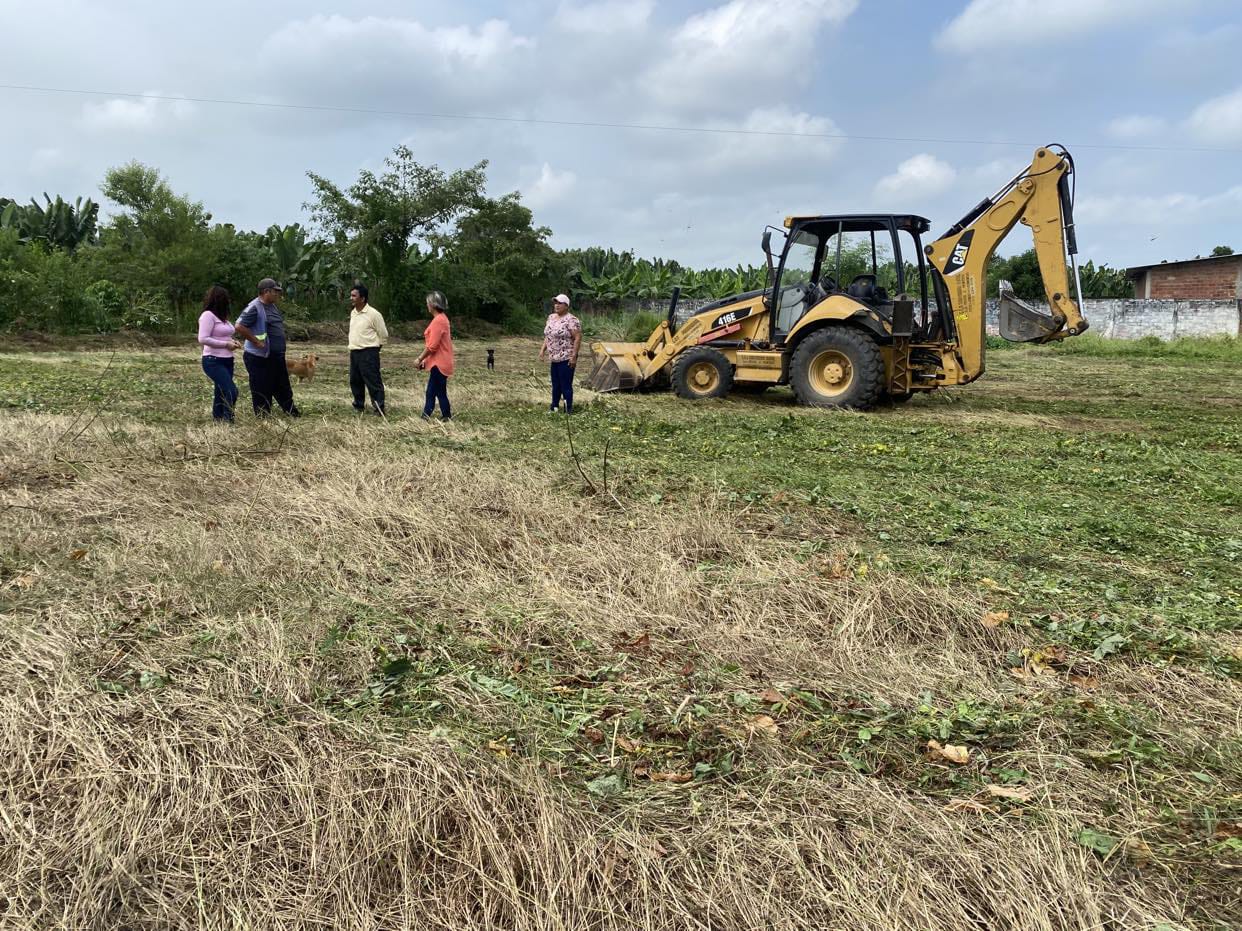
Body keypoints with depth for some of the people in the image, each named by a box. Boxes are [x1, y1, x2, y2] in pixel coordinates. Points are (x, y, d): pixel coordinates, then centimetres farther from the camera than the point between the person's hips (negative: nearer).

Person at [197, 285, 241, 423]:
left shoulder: (221, 316, 16)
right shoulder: (208, 315, -11)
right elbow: (203, 339, -19)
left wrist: (232, 341, 8)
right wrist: (226, 344, -16)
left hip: (227, 361, 9)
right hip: (214, 361, -9)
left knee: (221, 393, 12)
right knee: (231, 392, -18)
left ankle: (218, 420, 20)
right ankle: (228, 421, -12)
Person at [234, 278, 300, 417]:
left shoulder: (273, 306, 12)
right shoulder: (254, 307, -17)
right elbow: (240, 326, -24)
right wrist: (256, 341, -20)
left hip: (277, 356, 9)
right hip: (259, 357, -9)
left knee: (283, 385, 18)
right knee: (262, 390, 2)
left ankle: (291, 411, 29)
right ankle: (262, 417, 13)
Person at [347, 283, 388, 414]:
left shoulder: (374, 314, -13)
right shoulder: (353, 313, 11)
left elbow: (383, 334, -6)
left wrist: (373, 347, 3)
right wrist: (353, 346, 18)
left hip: (368, 353, -8)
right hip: (354, 352, 8)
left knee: (373, 381, -6)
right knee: (355, 381, 13)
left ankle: (379, 408, 0)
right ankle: (359, 405, 27)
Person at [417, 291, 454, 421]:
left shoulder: (438, 320, -18)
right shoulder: (441, 318, 13)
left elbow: (432, 346, -20)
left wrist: (420, 359, -10)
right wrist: (425, 359, 16)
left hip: (439, 364, -10)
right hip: (438, 362, 10)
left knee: (440, 393, -1)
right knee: (431, 392, 12)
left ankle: (447, 418, 7)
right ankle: (426, 417, 17)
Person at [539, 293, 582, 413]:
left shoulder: (571, 320, -15)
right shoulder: (551, 317, 11)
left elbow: (578, 338, -17)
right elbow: (547, 335, 21)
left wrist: (574, 356, -20)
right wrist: (542, 350, 14)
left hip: (566, 359, -8)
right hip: (555, 358, 8)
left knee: (566, 385, -5)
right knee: (555, 384, 17)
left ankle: (569, 410, 4)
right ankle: (554, 407, 29)